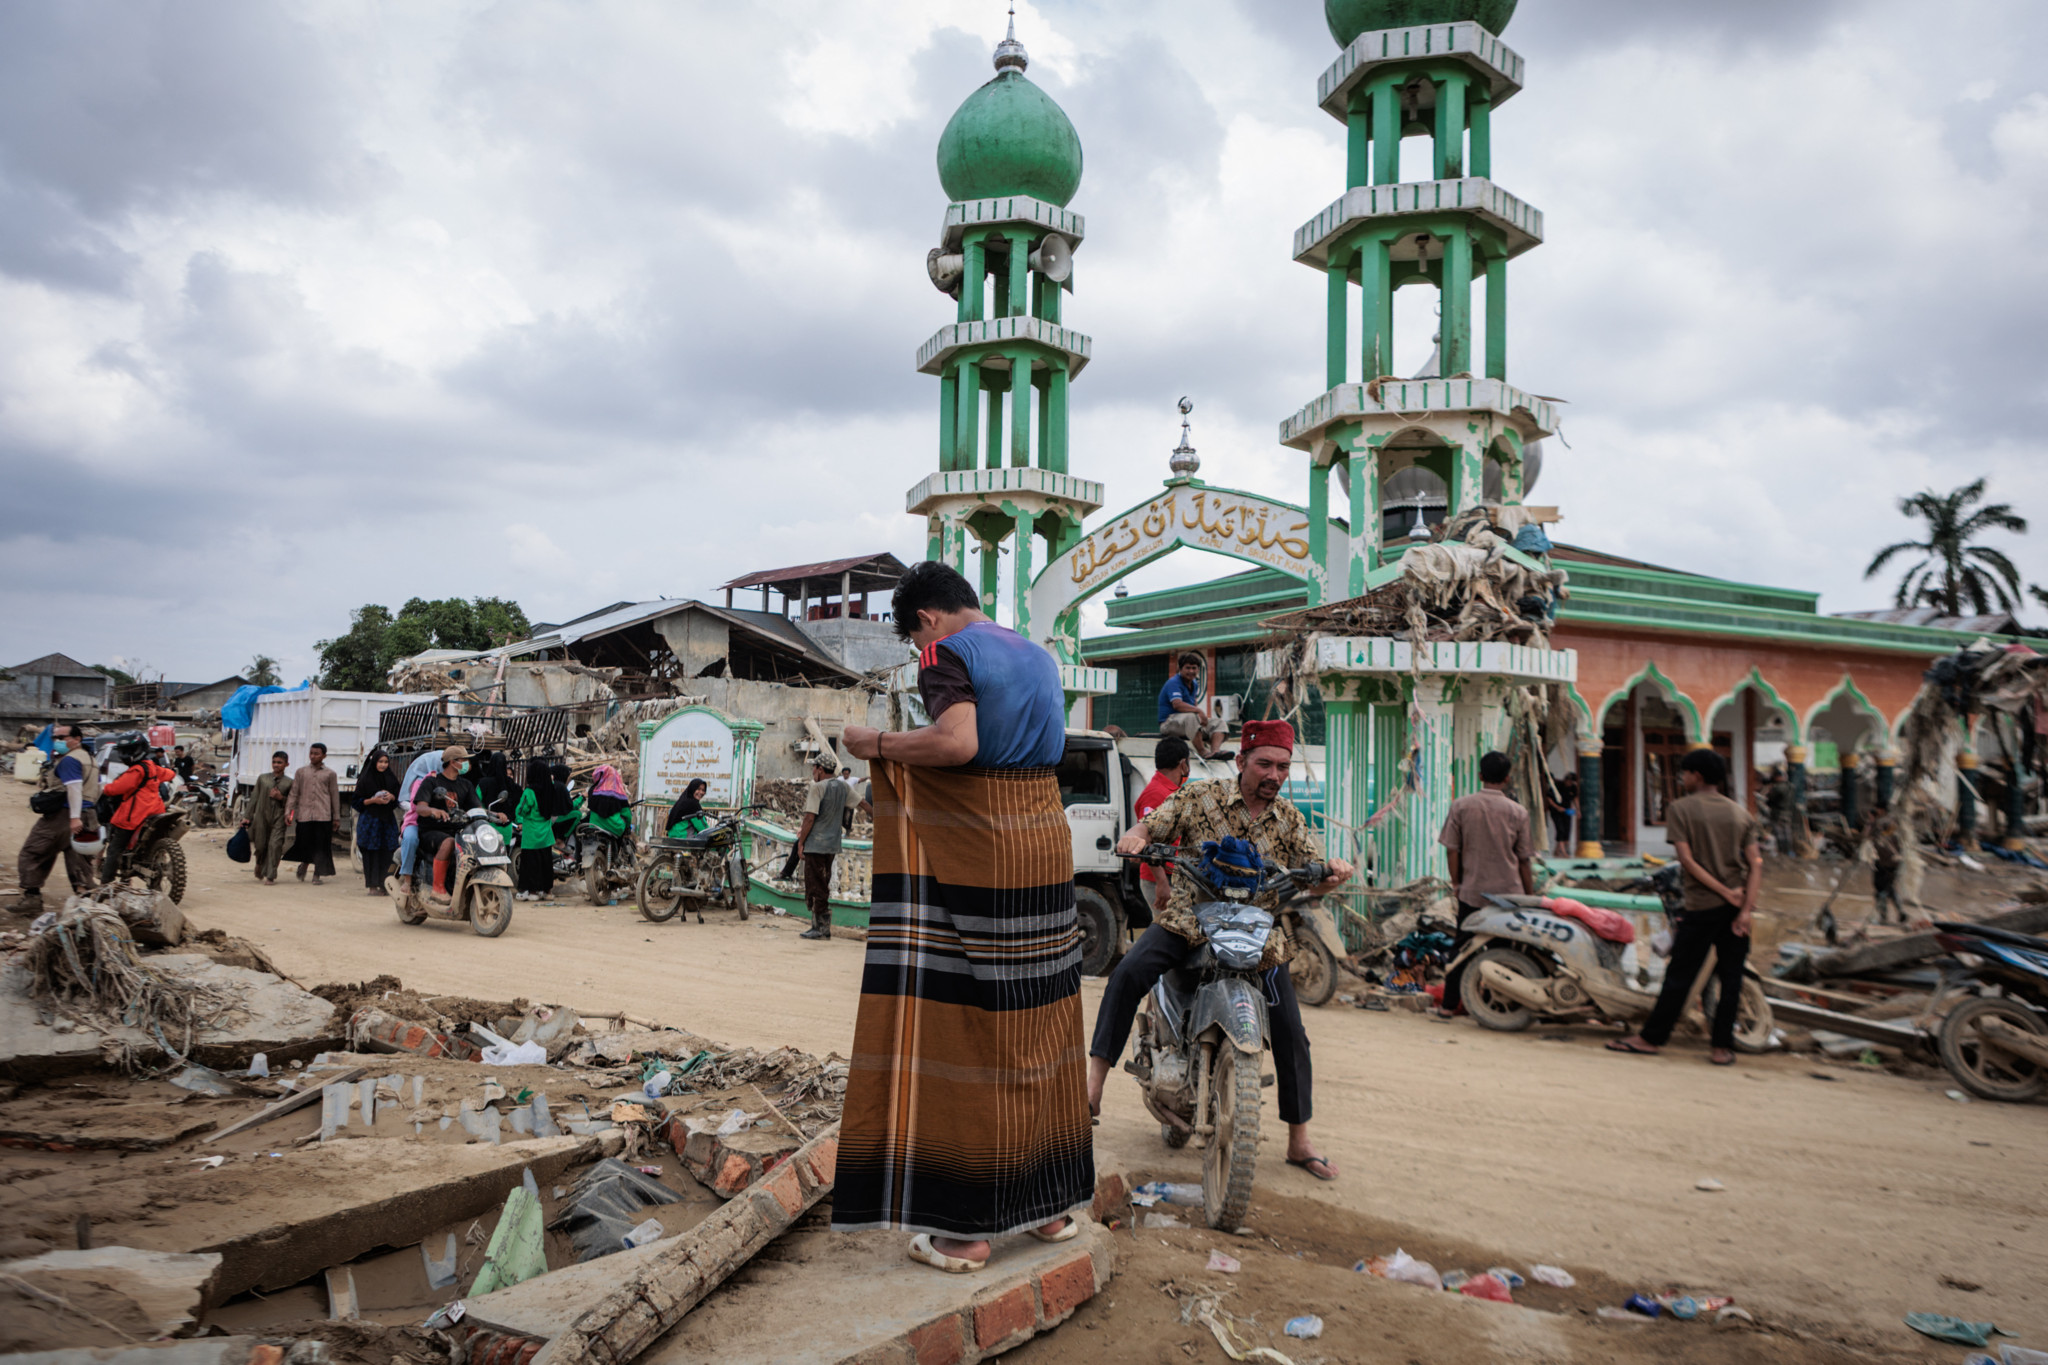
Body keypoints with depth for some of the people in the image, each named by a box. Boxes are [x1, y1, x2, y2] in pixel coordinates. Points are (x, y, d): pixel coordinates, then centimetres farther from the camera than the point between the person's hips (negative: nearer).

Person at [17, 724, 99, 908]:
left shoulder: (69, 760, -11)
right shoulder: (90, 759, 18)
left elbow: (75, 788, -22)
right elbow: (98, 790, 21)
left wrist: (74, 817, -27)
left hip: (62, 816, -8)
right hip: (87, 815, 9)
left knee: (31, 854, 4)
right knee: (79, 861, 8)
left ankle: (30, 900, 4)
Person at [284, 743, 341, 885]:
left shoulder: (330, 774, 7)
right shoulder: (301, 772, 11)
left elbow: (335, 796, 9)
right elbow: (294, 793, 11)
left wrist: (336, 817, 7)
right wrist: (288, 812, 3)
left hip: (323, 815, -1)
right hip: (304, 813, 1)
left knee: (321, 846, -2)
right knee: (304, 843, 3)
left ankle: (317, 874, 6)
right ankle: (304, 864, 32)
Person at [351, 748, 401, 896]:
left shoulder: (391, 779, 11)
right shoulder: (365, 780, 0)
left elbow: (399, 799, 16)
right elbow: (356, 801, 0)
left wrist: (391, 797, -6)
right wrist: (373, 800, -14)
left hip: (388, 820, 3)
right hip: (370, 819, -3)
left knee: (387, 853, -2)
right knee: (372, 854, -5)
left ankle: (384, 884, 4)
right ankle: (373, 886, -1)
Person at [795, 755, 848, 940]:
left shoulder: (817, 787, -14)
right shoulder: (842, 787, 8)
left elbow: (810, 817, -17)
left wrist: (801, 841, -9)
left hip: (816, 844, -8)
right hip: (833, 844, 8)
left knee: (815, 886, -2)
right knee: (824, 886, 14)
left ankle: (820, 927, -2)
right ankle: (824, 926, 16)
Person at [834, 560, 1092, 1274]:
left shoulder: (948, 653, -8)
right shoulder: (1038, 655, 16)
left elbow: (957, 743, -25)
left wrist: (880, 745, -10)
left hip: (975, 861, -7)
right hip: (1046, 852, 8)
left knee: (965, 1030, -1)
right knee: (1038, 1031, 14)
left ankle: (966, 1228, 6)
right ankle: (1052, 1203, 24)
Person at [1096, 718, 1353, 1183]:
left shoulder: (1289, 819, 5)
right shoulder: (1201, 797, -2)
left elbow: (1315, 882, 3)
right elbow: (1152, 826, -2)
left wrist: (1334, 873, -21)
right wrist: (1135, 838, -26)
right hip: (1190, 918, -2)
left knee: (1291, 1034, 0)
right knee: (1129, 973, -27)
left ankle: (1299, 1141, 19)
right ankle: (1093, 1085, -22)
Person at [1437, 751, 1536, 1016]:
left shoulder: (1461, 806, -3)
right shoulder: (1518, 812, -4)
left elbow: (1453, 850, 0)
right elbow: (1524, 860, 1)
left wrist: (1456, 883, 13)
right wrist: (1530, 896, 11)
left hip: (1471, 892, 1)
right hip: (1509, 893, -1)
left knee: (1461, 947, 11)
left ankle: (1449, 1004, 13)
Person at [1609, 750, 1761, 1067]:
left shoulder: (1681, 808, -4)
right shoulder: (1741, 814, 8)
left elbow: (1687, 860, -12)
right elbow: (1756, 864, -1)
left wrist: (1726, 893, -10)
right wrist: (1746, 910, -8)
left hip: (1701, 907, -4)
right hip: (1737, 907, 4)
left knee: (1679, 975, 2)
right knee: (1730, 978, 8)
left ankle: (1651, 1037, 10)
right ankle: (1723, 1046, 11)